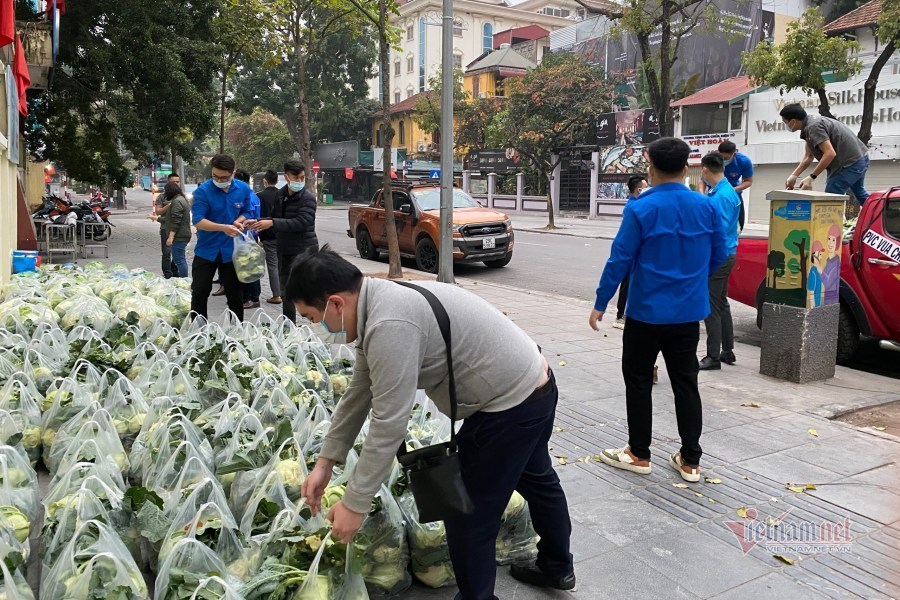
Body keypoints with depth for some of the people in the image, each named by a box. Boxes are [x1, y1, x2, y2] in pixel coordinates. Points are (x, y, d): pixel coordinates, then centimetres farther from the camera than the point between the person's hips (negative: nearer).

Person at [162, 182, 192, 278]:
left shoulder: (177, 201, -16)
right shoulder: (182, 198, 17)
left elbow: (176, 221, -22)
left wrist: (171, 237, -22)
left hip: (179, 236, -11)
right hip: (183, 235, 11)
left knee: (179, 260, -8)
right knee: (181, 259, 18)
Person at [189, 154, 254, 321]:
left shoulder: (244, 189, -2)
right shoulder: (202, 190, -13)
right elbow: (198, 221, -19)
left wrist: (239, 222, -12)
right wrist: (223, 228, -32)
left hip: (232, 251, 2)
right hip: (206, 250, -2)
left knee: (234, 294, 12)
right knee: (199, 293, 4)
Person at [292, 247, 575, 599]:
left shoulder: (389, 325, -30)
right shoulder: (377, 305, 3)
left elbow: (389, 424, -28)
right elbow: (359, 394, 7)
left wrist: (355, 504, -19)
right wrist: (326, 461, 8)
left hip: (511, 403, -11)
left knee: (467, 513, 2)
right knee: (536, 479, 28)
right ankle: (557, 567, 51)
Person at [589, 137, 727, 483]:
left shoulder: (641, 209, -14)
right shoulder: (707, 207, 1)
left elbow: (620, 260, -13)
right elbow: (718, 256, 10)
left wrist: (600, 304, -5)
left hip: (647, 312, -4)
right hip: (689, 312, 5)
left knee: (638, 381, 10)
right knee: (686, 383, 12)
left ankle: (638, 455, 19)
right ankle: (690, 460, 19)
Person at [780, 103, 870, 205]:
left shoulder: (813, 127, -23)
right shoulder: (812, 121, 10)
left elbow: (830, 154, -30)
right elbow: (808, 157, 12)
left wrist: (811, 177, -27)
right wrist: (794, 175, 4)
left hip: (851, 163, -11)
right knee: (860, 193, 30)